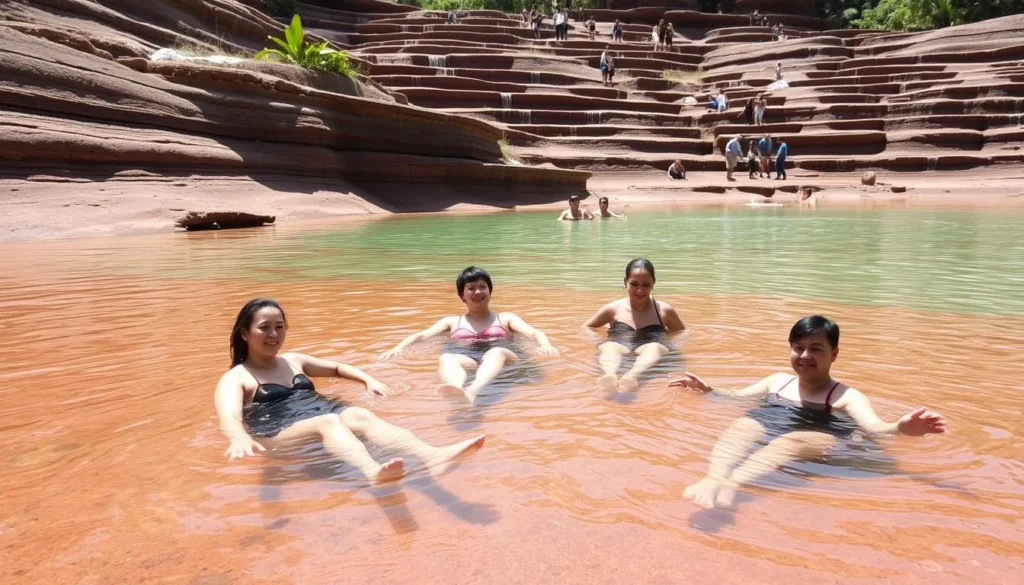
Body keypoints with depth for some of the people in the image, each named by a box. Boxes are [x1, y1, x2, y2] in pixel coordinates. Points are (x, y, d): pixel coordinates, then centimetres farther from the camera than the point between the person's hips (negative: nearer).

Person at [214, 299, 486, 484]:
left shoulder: (293, 361, 26)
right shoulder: (234, 379, 6)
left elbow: (336, 367, 39)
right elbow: (229, 419, -14)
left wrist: (368, 379, 18)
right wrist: (241, 439, -39)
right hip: (279, 434, -5)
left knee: (362, 416, -29)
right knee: (328, 422, -38)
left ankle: (433, 457, -57)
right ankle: (374, 472, -72)